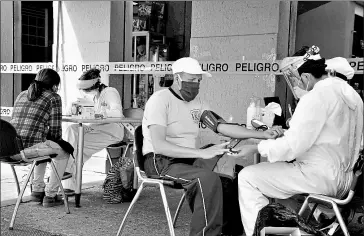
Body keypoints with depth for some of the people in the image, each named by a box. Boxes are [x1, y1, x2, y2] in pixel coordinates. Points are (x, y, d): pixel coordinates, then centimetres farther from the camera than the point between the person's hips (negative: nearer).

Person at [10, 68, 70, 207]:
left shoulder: (22, 95, 22)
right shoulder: (53, 98, 3)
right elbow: (55, 131, -3)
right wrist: (49, 137, 20)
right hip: (30, 148, -7)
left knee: (44, 146, 36)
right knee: (63, 152, 21)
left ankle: (37, 191, 35)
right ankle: (50, 196, 19)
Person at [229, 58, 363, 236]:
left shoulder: (317, 95, -16)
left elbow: (292, 147, -20)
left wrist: (256, 148, -10)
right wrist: (287, 135, 20)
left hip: (319, 177, -10)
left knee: (247, 177, -2)